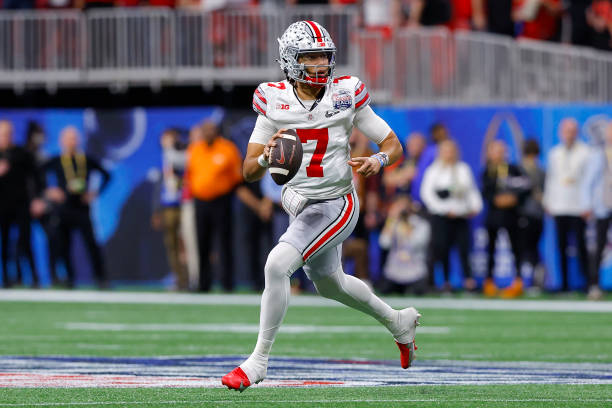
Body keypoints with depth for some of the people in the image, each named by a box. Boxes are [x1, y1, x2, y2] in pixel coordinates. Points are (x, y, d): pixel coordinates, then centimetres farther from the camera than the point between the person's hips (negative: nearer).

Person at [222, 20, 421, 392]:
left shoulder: (345, 95, -12)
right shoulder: (274, 101, -6)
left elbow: (394, 146, -4)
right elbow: (249, 171, -6)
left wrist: (379, 160, -26)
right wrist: (265, 158, -29)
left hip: (335, 204, -6)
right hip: (299, 203, 6)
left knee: (277, 265, -22)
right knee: (329, 284, 24)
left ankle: (258, 361, -12)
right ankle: (398, 323, 51)